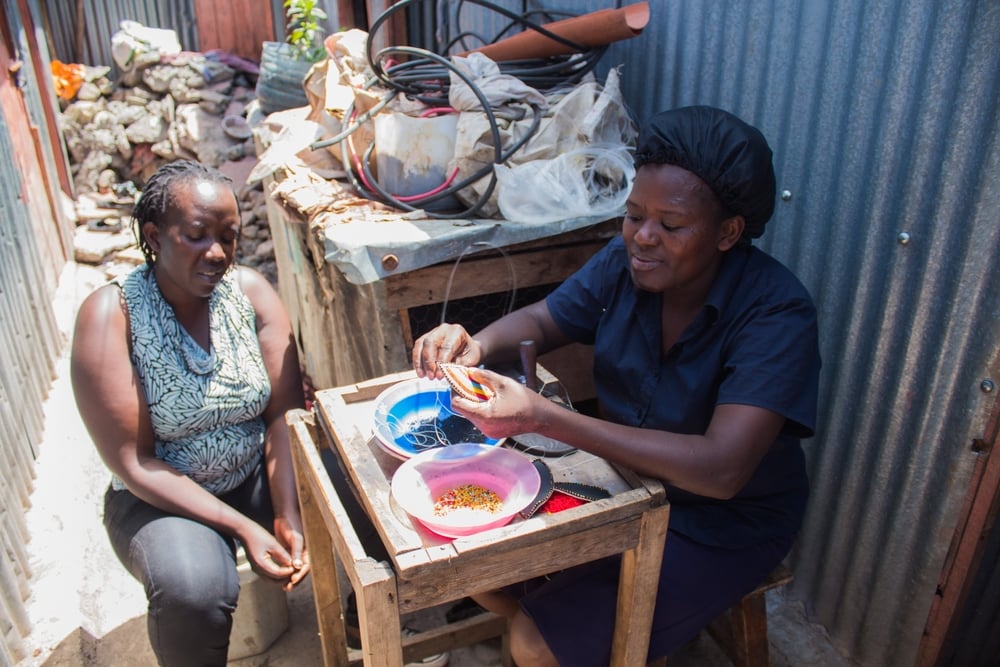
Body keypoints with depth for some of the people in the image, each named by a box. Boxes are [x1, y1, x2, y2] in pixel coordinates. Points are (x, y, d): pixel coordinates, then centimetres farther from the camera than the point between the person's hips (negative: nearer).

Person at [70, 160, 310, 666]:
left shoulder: (249, 290, -7)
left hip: (260, 475, 4)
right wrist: (244, 528, -24)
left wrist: (289, 516, -24)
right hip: (162, 497, -3)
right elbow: (134, 464, -17)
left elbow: (284, 414, -11)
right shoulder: (110, 314, -16)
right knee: (194, 589, -34)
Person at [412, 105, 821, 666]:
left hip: (724, 525, -5)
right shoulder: (628, 259, -11)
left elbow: (720, 469, -36)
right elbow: (540, 322, 3)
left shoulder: (777, 314, -27)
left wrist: (541, 417, -43)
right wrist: (476, 346, -22)